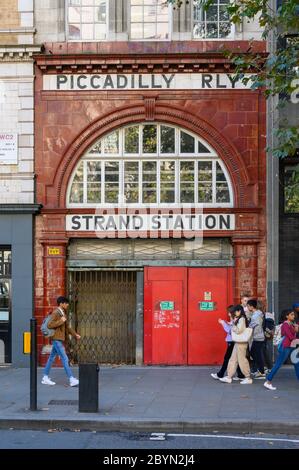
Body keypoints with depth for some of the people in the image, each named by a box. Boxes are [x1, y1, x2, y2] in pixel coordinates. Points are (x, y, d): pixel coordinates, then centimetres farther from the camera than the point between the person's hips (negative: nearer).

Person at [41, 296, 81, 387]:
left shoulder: (63, 313, 15)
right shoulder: (56, 313, -13)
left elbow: (66, 327, 23)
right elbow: (49, 325, -21)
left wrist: (75, 334, 16)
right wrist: (61, 321, -22)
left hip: (60, 339, 10)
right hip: (57, 339, -10)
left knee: (52, 358, 13)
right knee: (65, 359, -12)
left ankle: (45, 378, 19)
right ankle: (72, 379, -14)